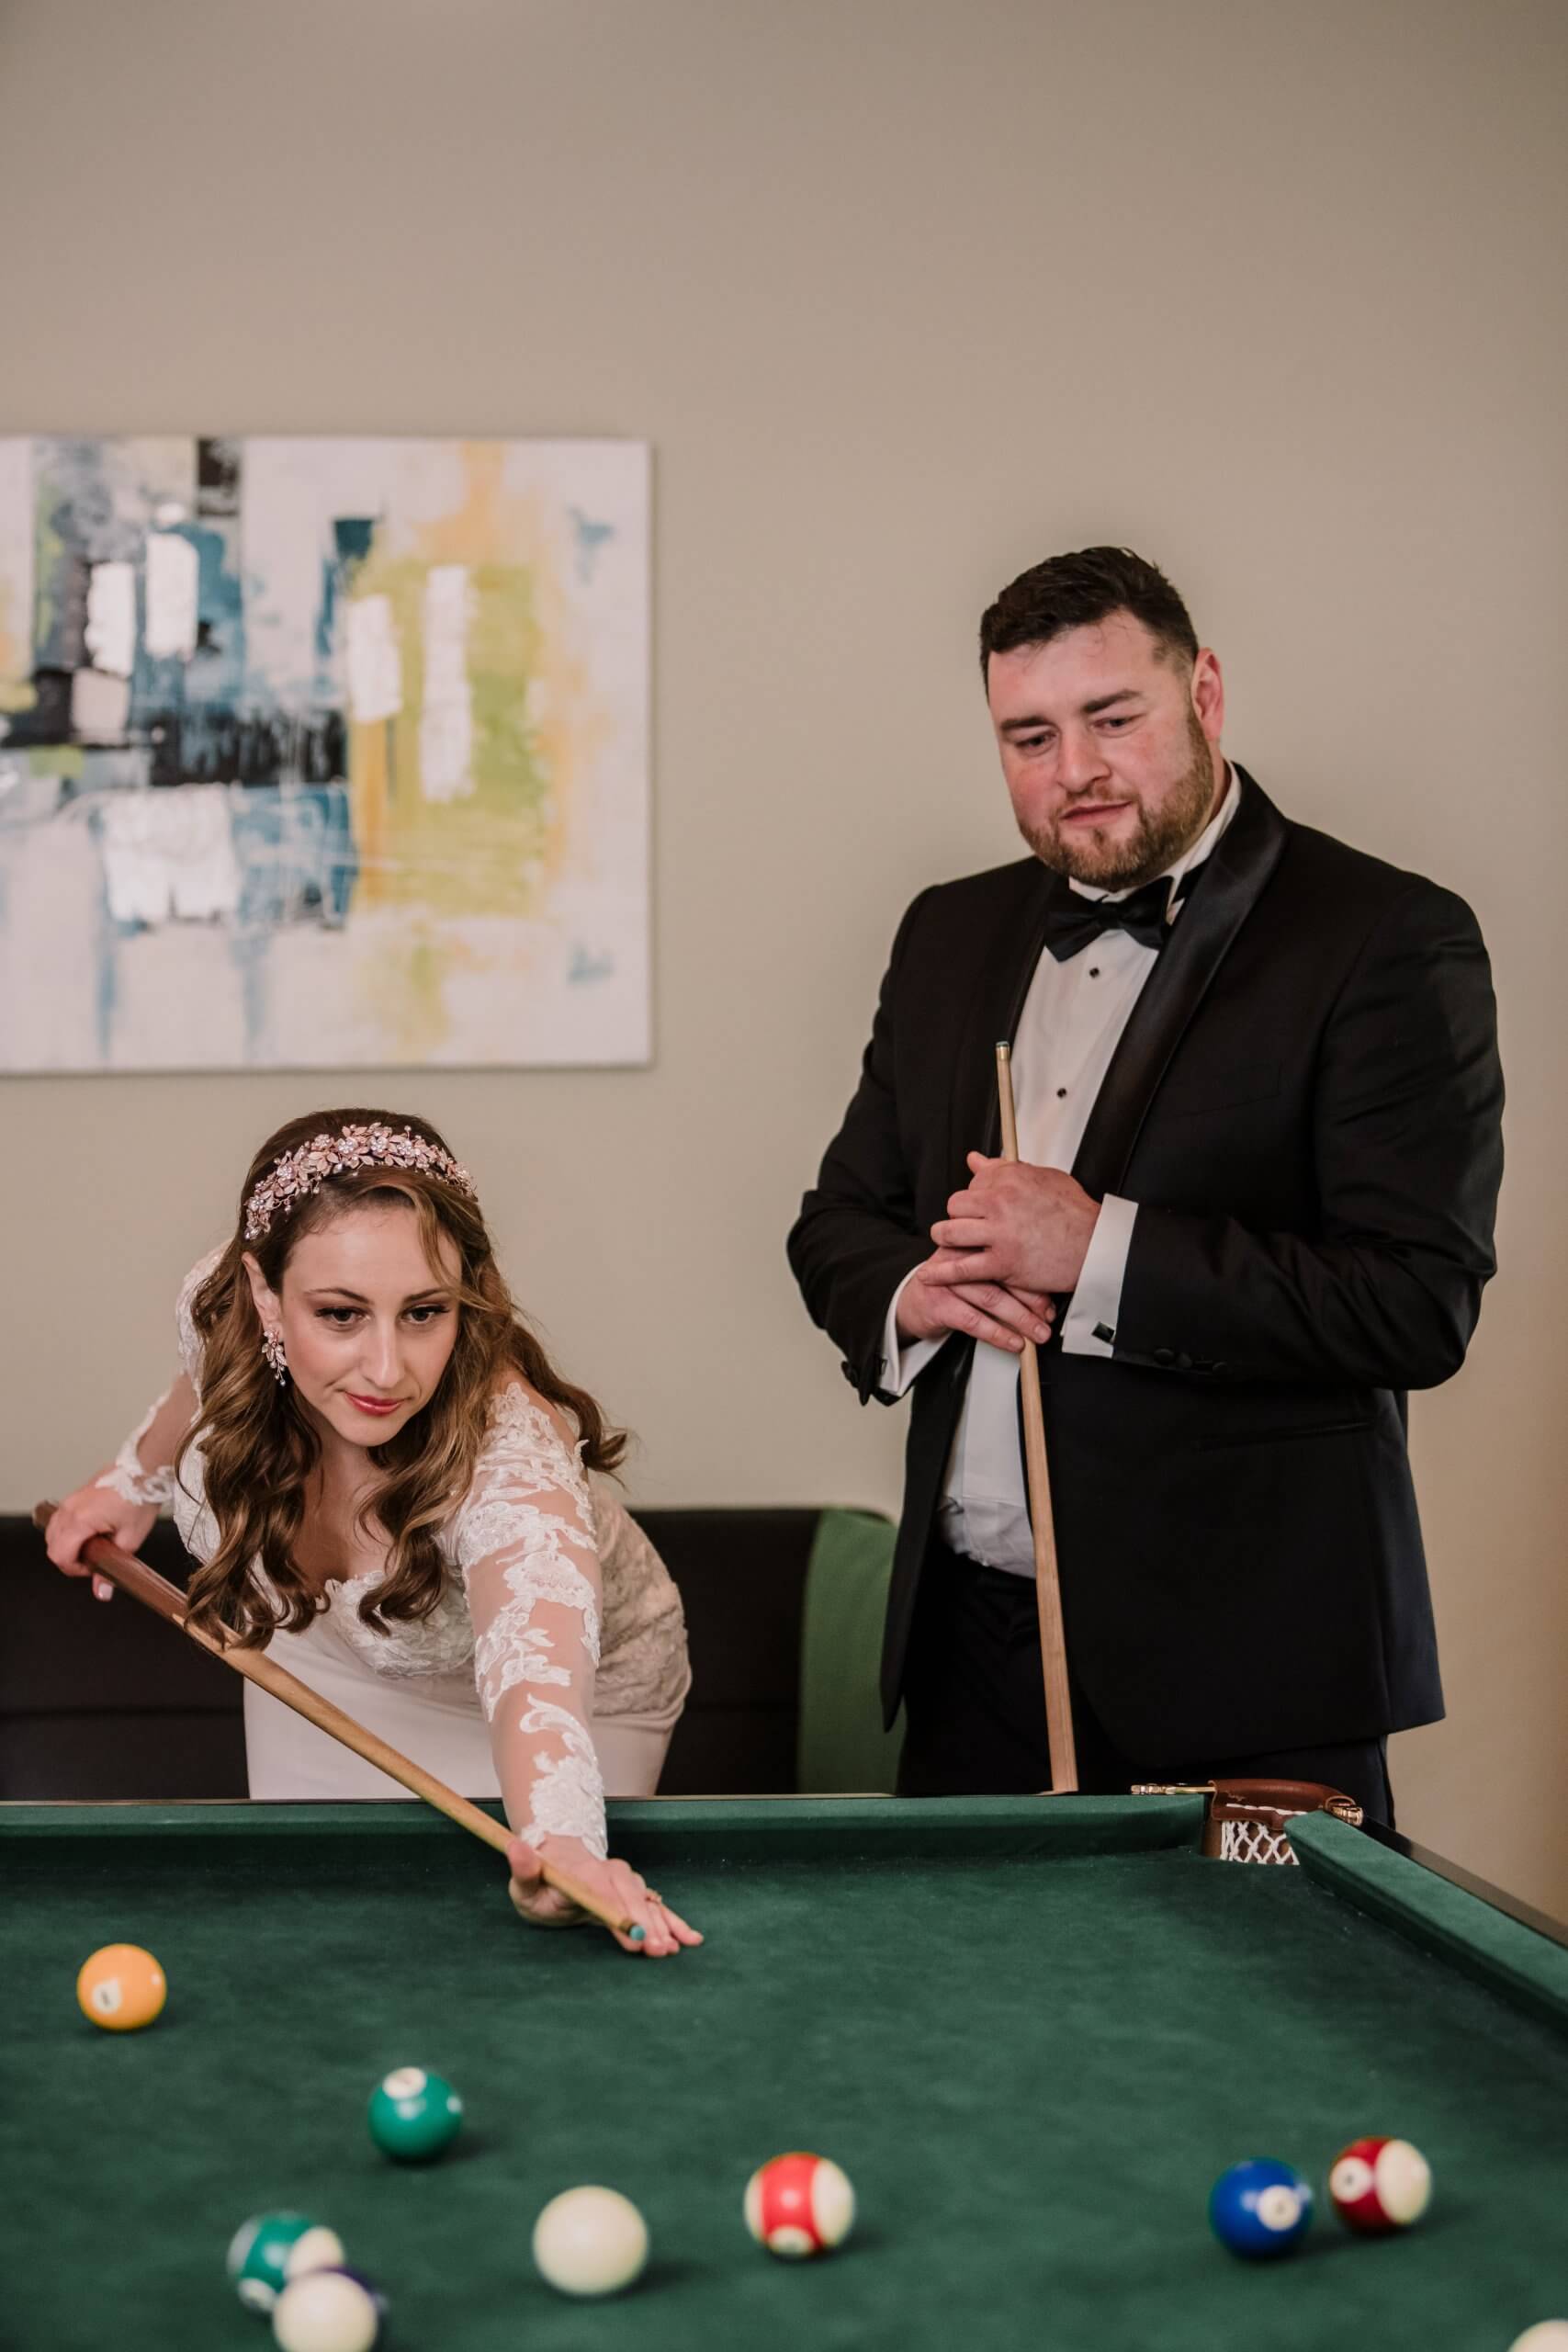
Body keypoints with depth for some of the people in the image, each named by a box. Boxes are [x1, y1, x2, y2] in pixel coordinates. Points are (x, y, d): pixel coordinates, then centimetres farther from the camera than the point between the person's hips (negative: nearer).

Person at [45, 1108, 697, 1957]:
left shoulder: (506, 1453, -45)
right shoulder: (222, 1306, -30)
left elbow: (535, 1669, -63)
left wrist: (560, 1847, -80)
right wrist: (132, 1480, 6)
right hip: (318, 1656, 4)